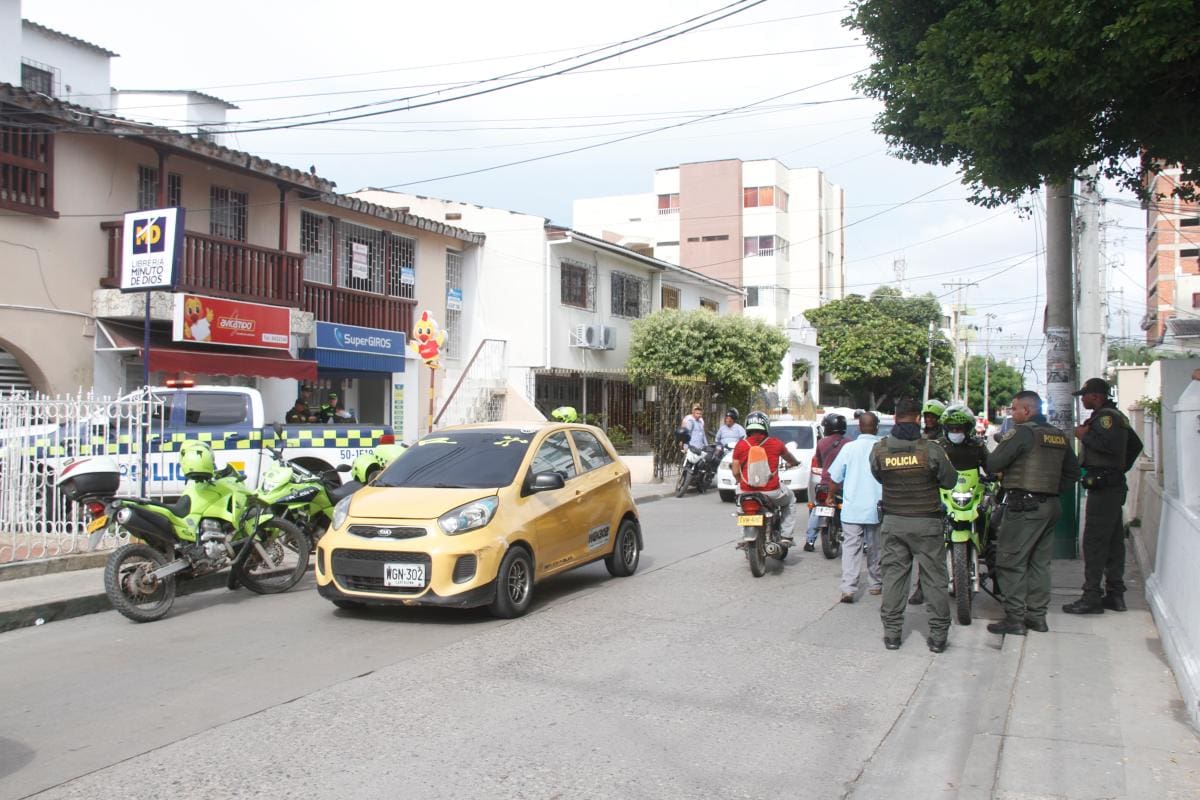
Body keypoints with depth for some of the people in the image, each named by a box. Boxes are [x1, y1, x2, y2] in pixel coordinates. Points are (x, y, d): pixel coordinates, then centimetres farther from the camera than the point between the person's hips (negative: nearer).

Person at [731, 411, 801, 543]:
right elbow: (789, 458, 20)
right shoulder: (775, 443, 0)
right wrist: (794, 463, 45)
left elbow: (735, 471, 1)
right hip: (771, 491, -1)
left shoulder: (740, 445, -2)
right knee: (790, 500, 30)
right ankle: (786, 536, 20)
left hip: (747, 491, 1)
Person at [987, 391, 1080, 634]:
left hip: (1024, 506, -8)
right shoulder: (1060, 436, 13)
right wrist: (1053, 490, 17)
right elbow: (1073, 472, 19)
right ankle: (1037, 616, 18)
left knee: (1011, 562, -3)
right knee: (1039, 562, 14)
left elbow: (993, 464, -14)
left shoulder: (1023, 432, -12)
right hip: (1051, 506, 8)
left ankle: (1014, 619, -3)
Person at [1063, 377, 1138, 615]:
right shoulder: (1115, 415, 20)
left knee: (1094, 542, -10)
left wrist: (1084, 435, -18)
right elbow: (1135, 444, 29)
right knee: (1113, 541, 12)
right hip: (1115, 484, 11)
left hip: (1103, 487, -11)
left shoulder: (1106, 416, -14)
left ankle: (1092, 598, -10)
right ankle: (1115, 595, 17)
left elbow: (1110, 445, -29)